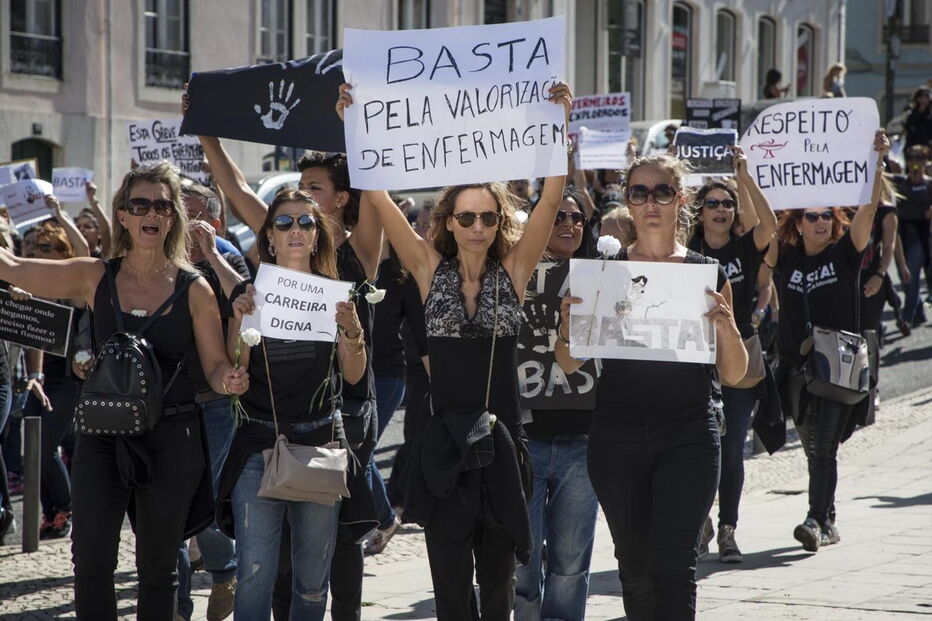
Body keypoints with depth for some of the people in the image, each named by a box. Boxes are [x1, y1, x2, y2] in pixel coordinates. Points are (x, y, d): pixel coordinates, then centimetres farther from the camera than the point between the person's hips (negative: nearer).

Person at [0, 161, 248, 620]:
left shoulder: (194, 290, -2)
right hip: (102, 438, 1)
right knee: (91, 562, -7)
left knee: (157, 566, 8)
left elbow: (217, 368, 0)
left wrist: (229, 380, -22)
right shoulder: (95, 279, 2)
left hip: (172, 440, -1)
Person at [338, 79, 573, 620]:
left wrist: (561, 125, -16)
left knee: (497, 568, 8)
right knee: (449, 572, 0)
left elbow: (552, 198, -7)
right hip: (442, 431, 0)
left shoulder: (514, 270, 2)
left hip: (500, 433, 0)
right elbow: (379, 195, -2)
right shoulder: (430, 268, 3)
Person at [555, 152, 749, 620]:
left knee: (673, 564, -13)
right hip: (618, 436, 2)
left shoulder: (707, 274, 3)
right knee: (635, 565, 11)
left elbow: (733, 375, 5)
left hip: (688, 436, -2)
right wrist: (568, 326, -13)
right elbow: (569, 365, 8)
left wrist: (726, 325, -14)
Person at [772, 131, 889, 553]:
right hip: (795, 366, 3)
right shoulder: (785, 257, 8)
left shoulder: (845, 253, 2)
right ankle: (828, 522, 21)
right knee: (812, 446, 10)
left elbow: (868, 208, -8)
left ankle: (817, 520, -20)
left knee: (824, 444, -14)